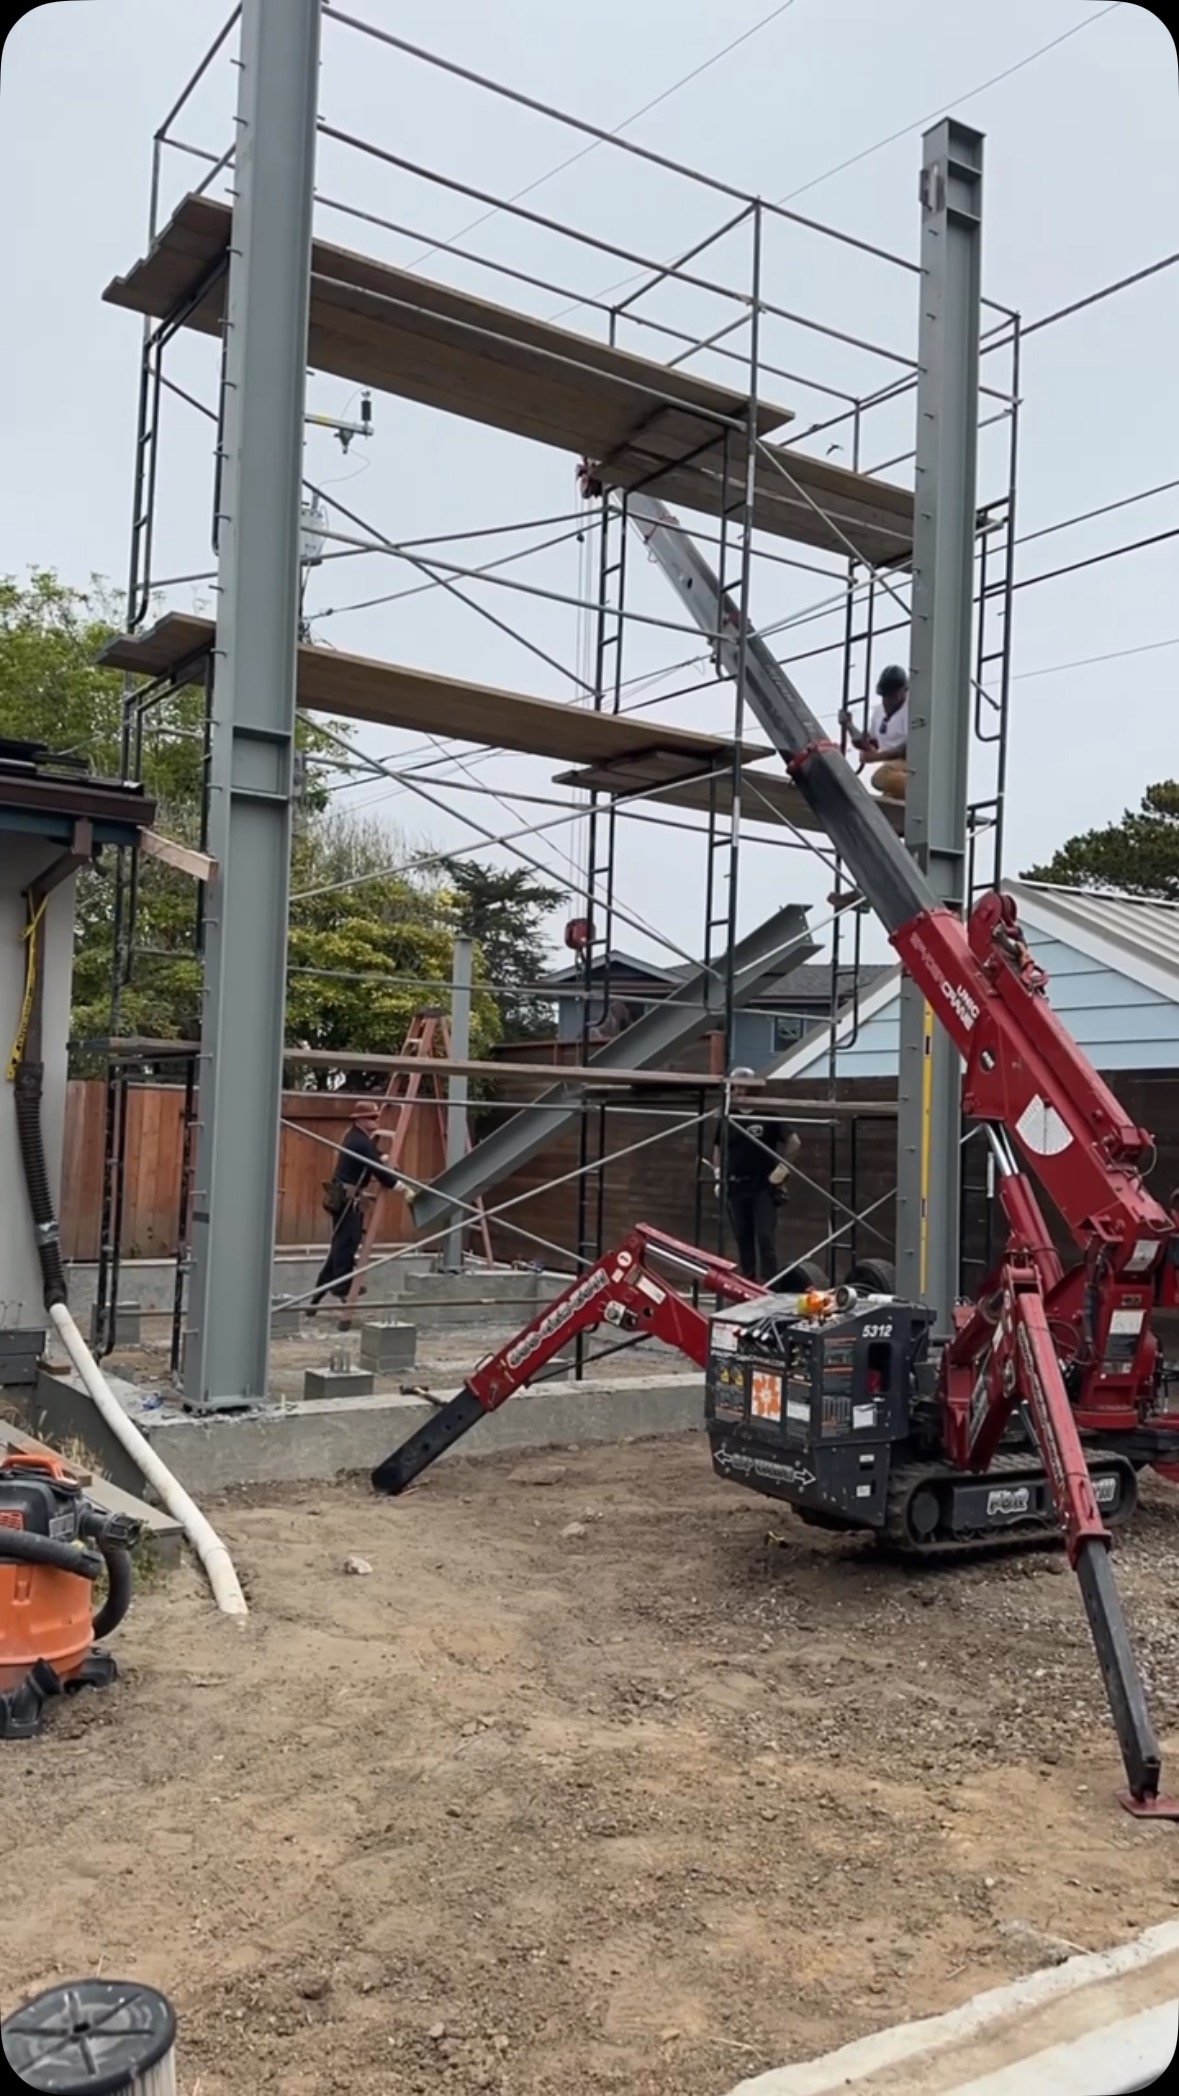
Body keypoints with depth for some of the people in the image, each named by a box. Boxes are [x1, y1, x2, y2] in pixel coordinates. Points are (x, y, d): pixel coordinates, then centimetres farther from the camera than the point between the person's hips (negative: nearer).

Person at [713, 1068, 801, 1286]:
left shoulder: (768, 1115, -5)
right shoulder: (726, 1117, 8)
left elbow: (793, 1142, -5)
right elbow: (718, 1148, 19)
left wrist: (782, 1167, -8)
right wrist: (718, 1176, 11)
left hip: (764, 1185, -4)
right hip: (735, 1185, 4)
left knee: (766, 1237, -9)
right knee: (742, 1237, 9)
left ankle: (769, 1284, -8)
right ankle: (748, 1282, 19)